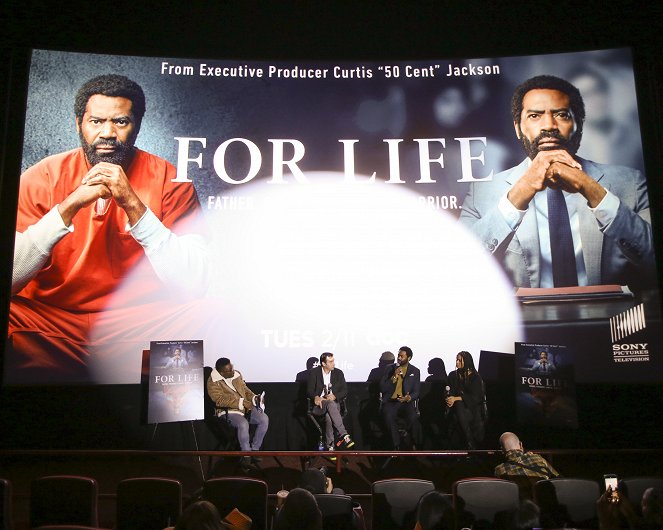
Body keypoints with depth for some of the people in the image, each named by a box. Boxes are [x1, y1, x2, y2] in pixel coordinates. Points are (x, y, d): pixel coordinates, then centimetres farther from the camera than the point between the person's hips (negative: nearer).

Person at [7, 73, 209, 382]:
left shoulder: (168, 182, -4)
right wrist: (69, 206, -20)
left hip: (140, 322, 0)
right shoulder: (42, 178, 1)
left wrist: (132, 204, -21)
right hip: (50, 319, 1)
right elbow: (9, 277, -10)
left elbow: (193, 284, -16)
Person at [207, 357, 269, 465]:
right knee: (243, 424, -35)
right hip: (228, 411, -6)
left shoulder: (237, 374, 9)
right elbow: (220, 400, -20)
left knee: (264, 419, -16)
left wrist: (254, 398, -2)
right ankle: (246, 455, -15)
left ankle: (254, 450, -3)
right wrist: (241, 402, -26)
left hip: (246, 407, 6)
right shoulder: (213, 382, -10)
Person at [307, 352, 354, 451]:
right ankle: (344, 435, -46)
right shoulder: (314, 372, 5)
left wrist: (334, 396, -14)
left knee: (329, 415, -36)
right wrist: (316, 397, -23)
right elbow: (310, 390, 0)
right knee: (330, 404, -38)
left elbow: (345, 391, 7)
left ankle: (330, 446, -34)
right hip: (319, 404, -2)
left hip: (334, 403, 2)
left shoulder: (338, 373, 11)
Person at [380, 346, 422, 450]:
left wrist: (409, 397, -17)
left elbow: (416, 392, 7)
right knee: (388, 416, -33)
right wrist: (394, 377, -11)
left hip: (406, 402, 0)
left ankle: (416, 446, -12)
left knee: (413, 417, -32)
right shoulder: (390, 369, 8)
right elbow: (382, 388, 2)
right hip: (390, 401, 0)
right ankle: (396, 446, -20)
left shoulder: (415, 371, 9)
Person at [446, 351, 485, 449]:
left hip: (473, 407, -3)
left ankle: (470, 444, -22)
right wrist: (450, 399, -17)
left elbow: (475, 397, -10)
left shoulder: (475, 377, -1)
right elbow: (450, 392, 7)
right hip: (458, 406, 3)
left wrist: (456, 399, -18)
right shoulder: (453, 375, 11)